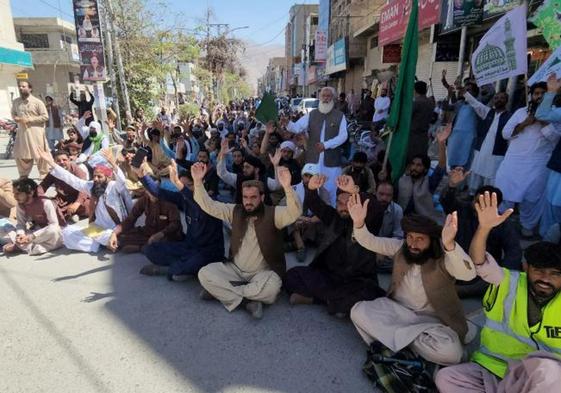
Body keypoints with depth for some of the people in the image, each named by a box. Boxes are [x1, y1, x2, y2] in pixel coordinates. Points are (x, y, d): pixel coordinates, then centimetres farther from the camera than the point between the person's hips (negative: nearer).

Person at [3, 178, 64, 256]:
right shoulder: (20, 204, -7)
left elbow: (54, 225, -29)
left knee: (52, 231, -40)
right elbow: (21, 223, -6)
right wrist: (20, 235, -28)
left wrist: (32, 236, -34)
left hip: (57, 230, -5)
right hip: (38, 230, 5)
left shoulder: (45, 203, -25)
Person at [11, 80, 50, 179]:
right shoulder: (16, 102, 9)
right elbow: (13, 113, 21)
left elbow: (45, 116, -9)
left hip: (35, 132, -5)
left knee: (40, 154, -3)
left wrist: (29, 120, -15)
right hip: (22, 132, 5)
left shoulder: (37, 102, -6)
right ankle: (23, 175, 26)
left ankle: (44, 175, 9)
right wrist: (15, 118, -3)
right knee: (20, 154, 10)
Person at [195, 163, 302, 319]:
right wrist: (198, 181, -18)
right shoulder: (235, 211, 1)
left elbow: (295, 213, -30)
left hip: (263, 273, -3)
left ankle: (222, 290, -13)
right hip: (235, 269, 4)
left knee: (272, 287, -36)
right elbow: (209, 205, -3)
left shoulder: (273, 213, -11)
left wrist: (287, 187, -48)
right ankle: (250, 299, -18)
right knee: (204, 273, -17)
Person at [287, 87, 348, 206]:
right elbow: (297, 127, -2)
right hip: (313, 160, 2)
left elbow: (343, 136, -8)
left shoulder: (340, 116, 2)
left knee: (330, 192, 8)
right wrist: (287, 124, -25)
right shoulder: (311, 114, 7)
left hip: (331, 161, -1)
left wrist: (326, 145, -21)